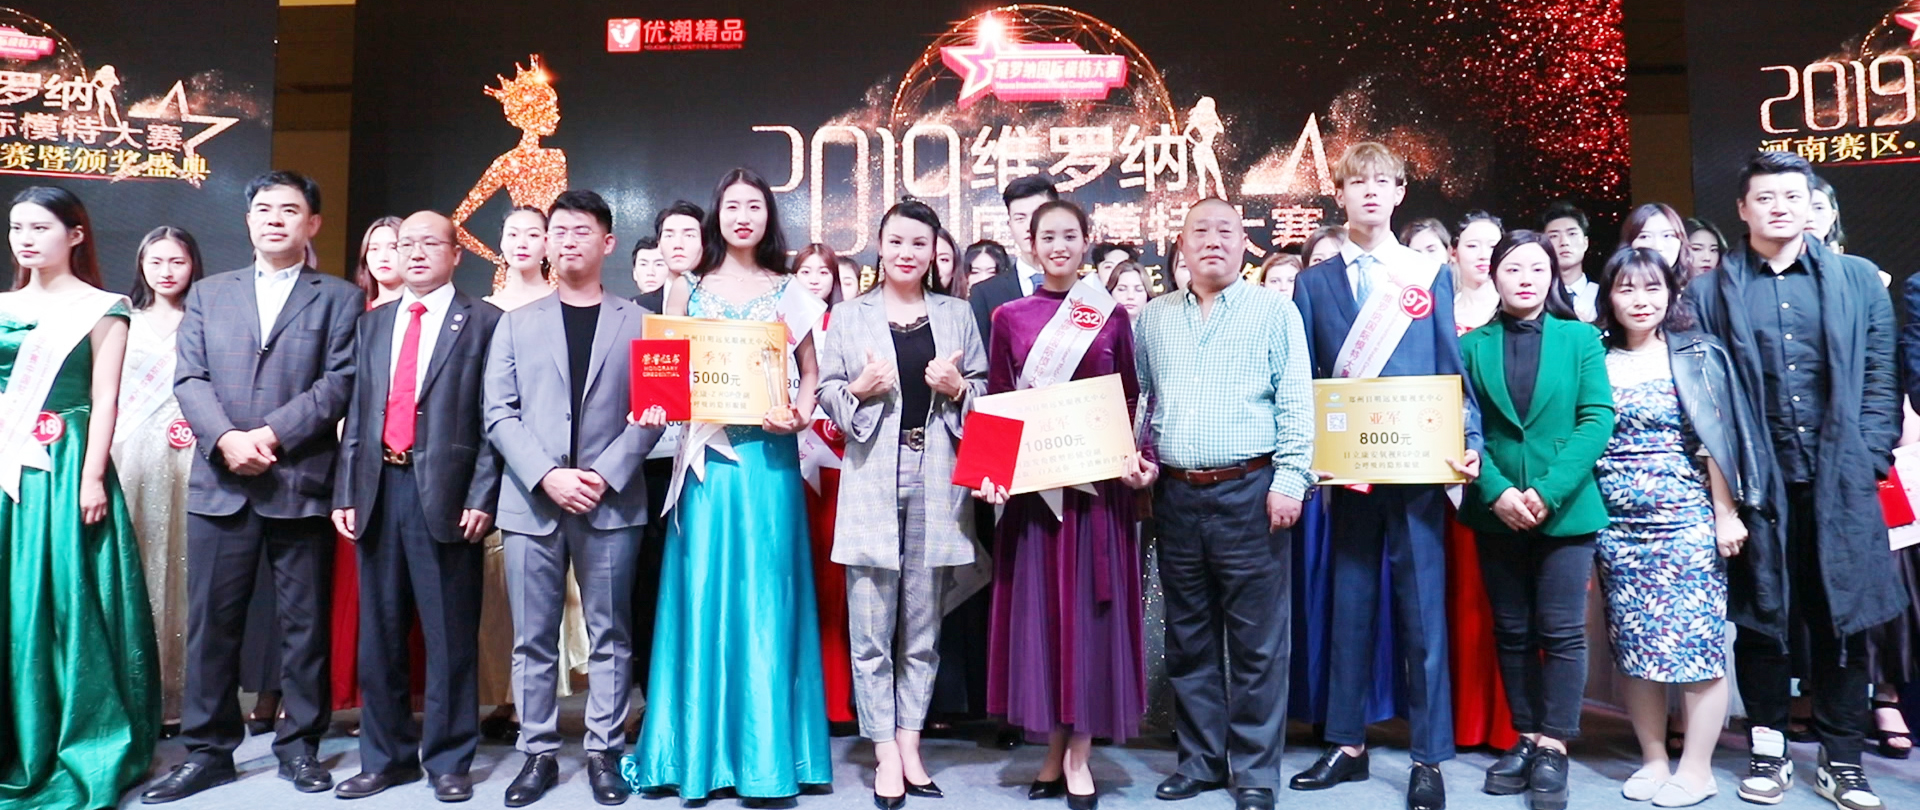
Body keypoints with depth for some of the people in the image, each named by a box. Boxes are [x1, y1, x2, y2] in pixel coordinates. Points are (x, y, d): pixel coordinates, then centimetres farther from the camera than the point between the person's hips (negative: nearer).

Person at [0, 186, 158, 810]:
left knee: (66, 600, -3)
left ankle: (80, 751, 8)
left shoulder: (100, 310, 0)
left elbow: (105, 399, -6)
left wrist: (91, 477, -13)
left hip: (64, 469, -5)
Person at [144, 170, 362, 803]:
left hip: (302, 483, -2)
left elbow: (339, 382, -5)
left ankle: (300, 745, 16)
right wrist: (226, 438, -11)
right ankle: (207, 751, 17)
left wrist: (272, 434, -14)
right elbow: (190, 379, 6)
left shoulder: (340, 298, 7)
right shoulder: (208, 294, 16)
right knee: (210, 622, 6)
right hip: (220, 485, 3)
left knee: (304, 622, 4)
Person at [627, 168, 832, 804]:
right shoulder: (688, 289, 11)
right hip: (708, 455, 1)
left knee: (764, 597, 1)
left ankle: (765, 757, 9)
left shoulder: (788, 290, 9)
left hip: (770, 455, -1)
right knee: (704, 595, 2)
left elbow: (810, 371, 10)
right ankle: (701, 754, 13)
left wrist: (799, 415, -8)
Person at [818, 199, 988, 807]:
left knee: (923, 630, 7)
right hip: (872, 487, -1)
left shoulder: (957, 315, 12)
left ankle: (909, 746, 19)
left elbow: (986, 396, 13)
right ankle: (886, 756, 10)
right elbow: (826, 395, 8)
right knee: (872, 631, 0)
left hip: (935, 486, 1)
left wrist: (957, 389, -7)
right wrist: (860, 389, -11)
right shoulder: (849, 317, 9)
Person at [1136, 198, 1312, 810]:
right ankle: (1201, 759, 25)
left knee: (1256, 640, 1)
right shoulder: (1154, 318, 13)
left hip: (1249, 491, -4)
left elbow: (1297, 402, -3)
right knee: (1188, 637, 11)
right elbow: (1140, 398, 18)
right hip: (1176, 495, 4)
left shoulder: (1274, 311, 2)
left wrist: (1290, 478, -11)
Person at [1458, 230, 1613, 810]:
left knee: (1561, 632, 1)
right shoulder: (1472, 345, 5)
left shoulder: (1581, 339, 3)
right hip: (1497, 512, 2)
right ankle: (1526, 739, 20)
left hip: (1566, 511, -1)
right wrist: (1496, 491, -15)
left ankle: (1553, 749, 9)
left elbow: (1597, 419, -6)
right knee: (1512, 632, 9)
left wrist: (1548, 491, -15)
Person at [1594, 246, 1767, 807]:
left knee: (1696, 643, -1)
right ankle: (1653, 759, 19)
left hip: (1687, 520, -2)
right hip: (1618, 525, 3)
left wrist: (1727, 514, -5)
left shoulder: (1697, 355, 2)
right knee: (1635, 647, 6)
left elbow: (1716, 440, -1)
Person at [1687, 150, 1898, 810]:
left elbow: (1881, 380, 7)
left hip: (1838, 481, 1)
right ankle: (1767, 748, 20)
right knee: (1761, 617, 7)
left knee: (1841, 620, 6)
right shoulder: (1710, 291, 4)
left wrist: (1868, 460, -2)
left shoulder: (1859, 280, 10)